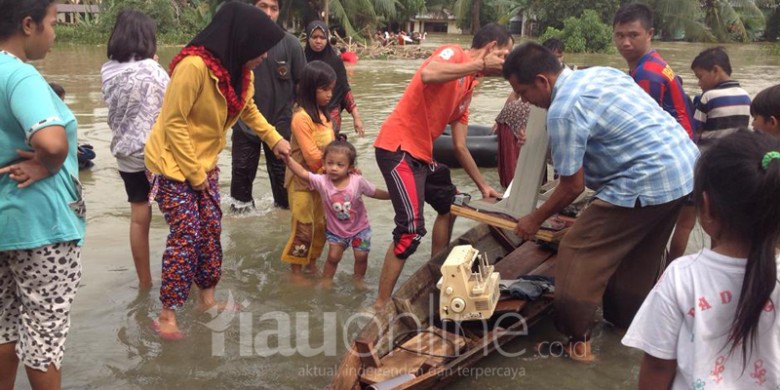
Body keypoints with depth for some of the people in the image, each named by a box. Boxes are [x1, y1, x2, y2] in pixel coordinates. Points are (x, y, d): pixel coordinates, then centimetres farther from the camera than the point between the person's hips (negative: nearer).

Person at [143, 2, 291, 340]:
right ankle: (166, 315, 1)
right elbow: (173, 123, -24)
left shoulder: (240, 70, -1)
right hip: (172, 162, -8)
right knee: (186, 234, -10)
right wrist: (194, 174, -18)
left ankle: (208, 299, 24)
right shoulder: (194, 65, -28)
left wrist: (275, 139, 10)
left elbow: (248, 110, 18)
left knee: (210, 230, 9)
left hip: (204, 161, 8)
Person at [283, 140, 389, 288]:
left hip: (359, 227, 0)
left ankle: (358, 279, 31)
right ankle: (326, 281, 24)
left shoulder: (358, 181, -23)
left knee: (361, 256, 6)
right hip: (335, 229, 0)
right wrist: (288, 159, -48)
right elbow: (303, 173, -35)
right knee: (333, 257, 3)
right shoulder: (322, 181, -23)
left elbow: (375, 193, -9)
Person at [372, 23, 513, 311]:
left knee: (450, 203, 24)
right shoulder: (453, 53, -6)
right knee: (411, 229, -15)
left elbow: (460, 147, 21)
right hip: (398, 148, -10)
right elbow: (427, 74, -31)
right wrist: (478, 65, -19)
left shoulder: (468, 90, 17)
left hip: (422, 154, 10)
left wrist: (482, 185, 24)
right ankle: (380, 306, -6)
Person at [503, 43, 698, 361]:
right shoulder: (600, 72, 12)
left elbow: (572, 186, -10)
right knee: (639, 258, 24)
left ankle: (575, 342, 8)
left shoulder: (563, 110, -15)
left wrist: (535, 219, 4)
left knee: (578, 253, 0)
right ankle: (628, 326, 37)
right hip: (686, 168, 10)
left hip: (647, 182, -10)